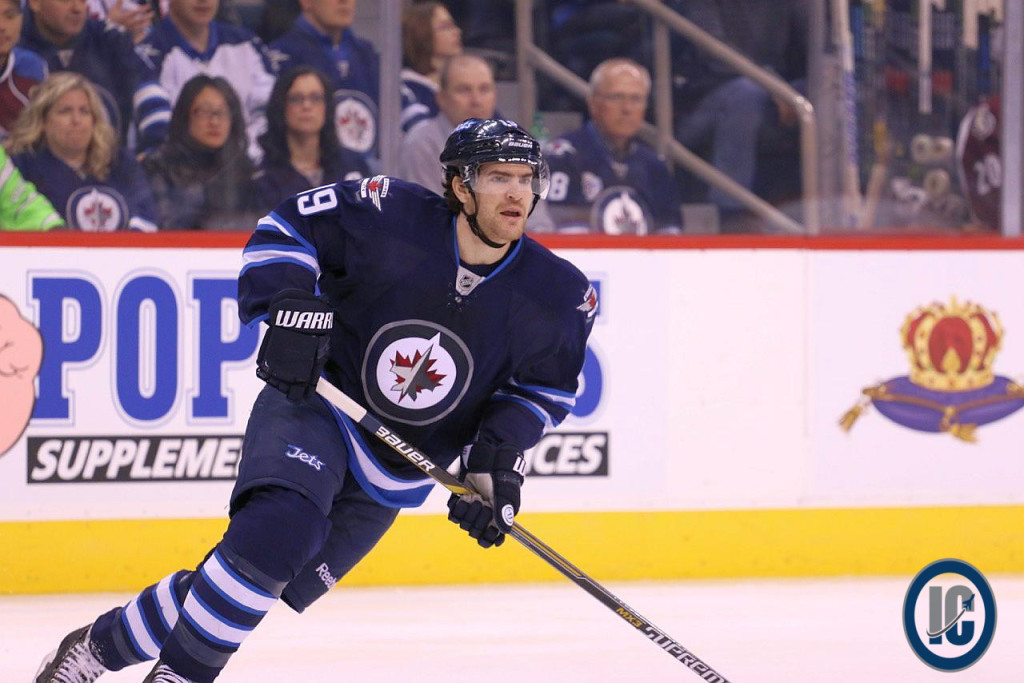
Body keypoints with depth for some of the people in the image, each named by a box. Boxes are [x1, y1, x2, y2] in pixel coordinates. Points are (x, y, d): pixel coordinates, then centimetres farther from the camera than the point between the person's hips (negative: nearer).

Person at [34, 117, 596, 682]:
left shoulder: (557, 295, -10)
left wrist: (498, 461, -12)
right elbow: (289, 228, -5)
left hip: (394, 478, 3)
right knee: (280, 526, -33)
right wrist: (291, 308, -20)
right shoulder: (392, 217, -17)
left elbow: (544, 387, 2)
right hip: (313, 408, -3)